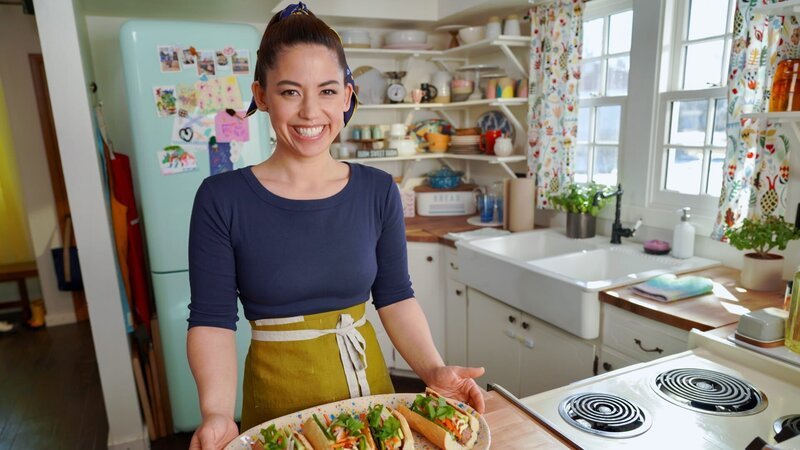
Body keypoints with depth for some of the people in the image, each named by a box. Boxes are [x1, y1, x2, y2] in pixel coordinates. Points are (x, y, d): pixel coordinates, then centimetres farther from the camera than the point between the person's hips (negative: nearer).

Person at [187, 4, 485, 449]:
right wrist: (217, 413, -24)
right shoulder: (222, 198, -12)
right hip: (277, 393, -2)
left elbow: (396, 298, -2)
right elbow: (212, 320, -11)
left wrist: (434, 370, -13)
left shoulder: (379, 191, -6)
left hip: (367, 382, 2)